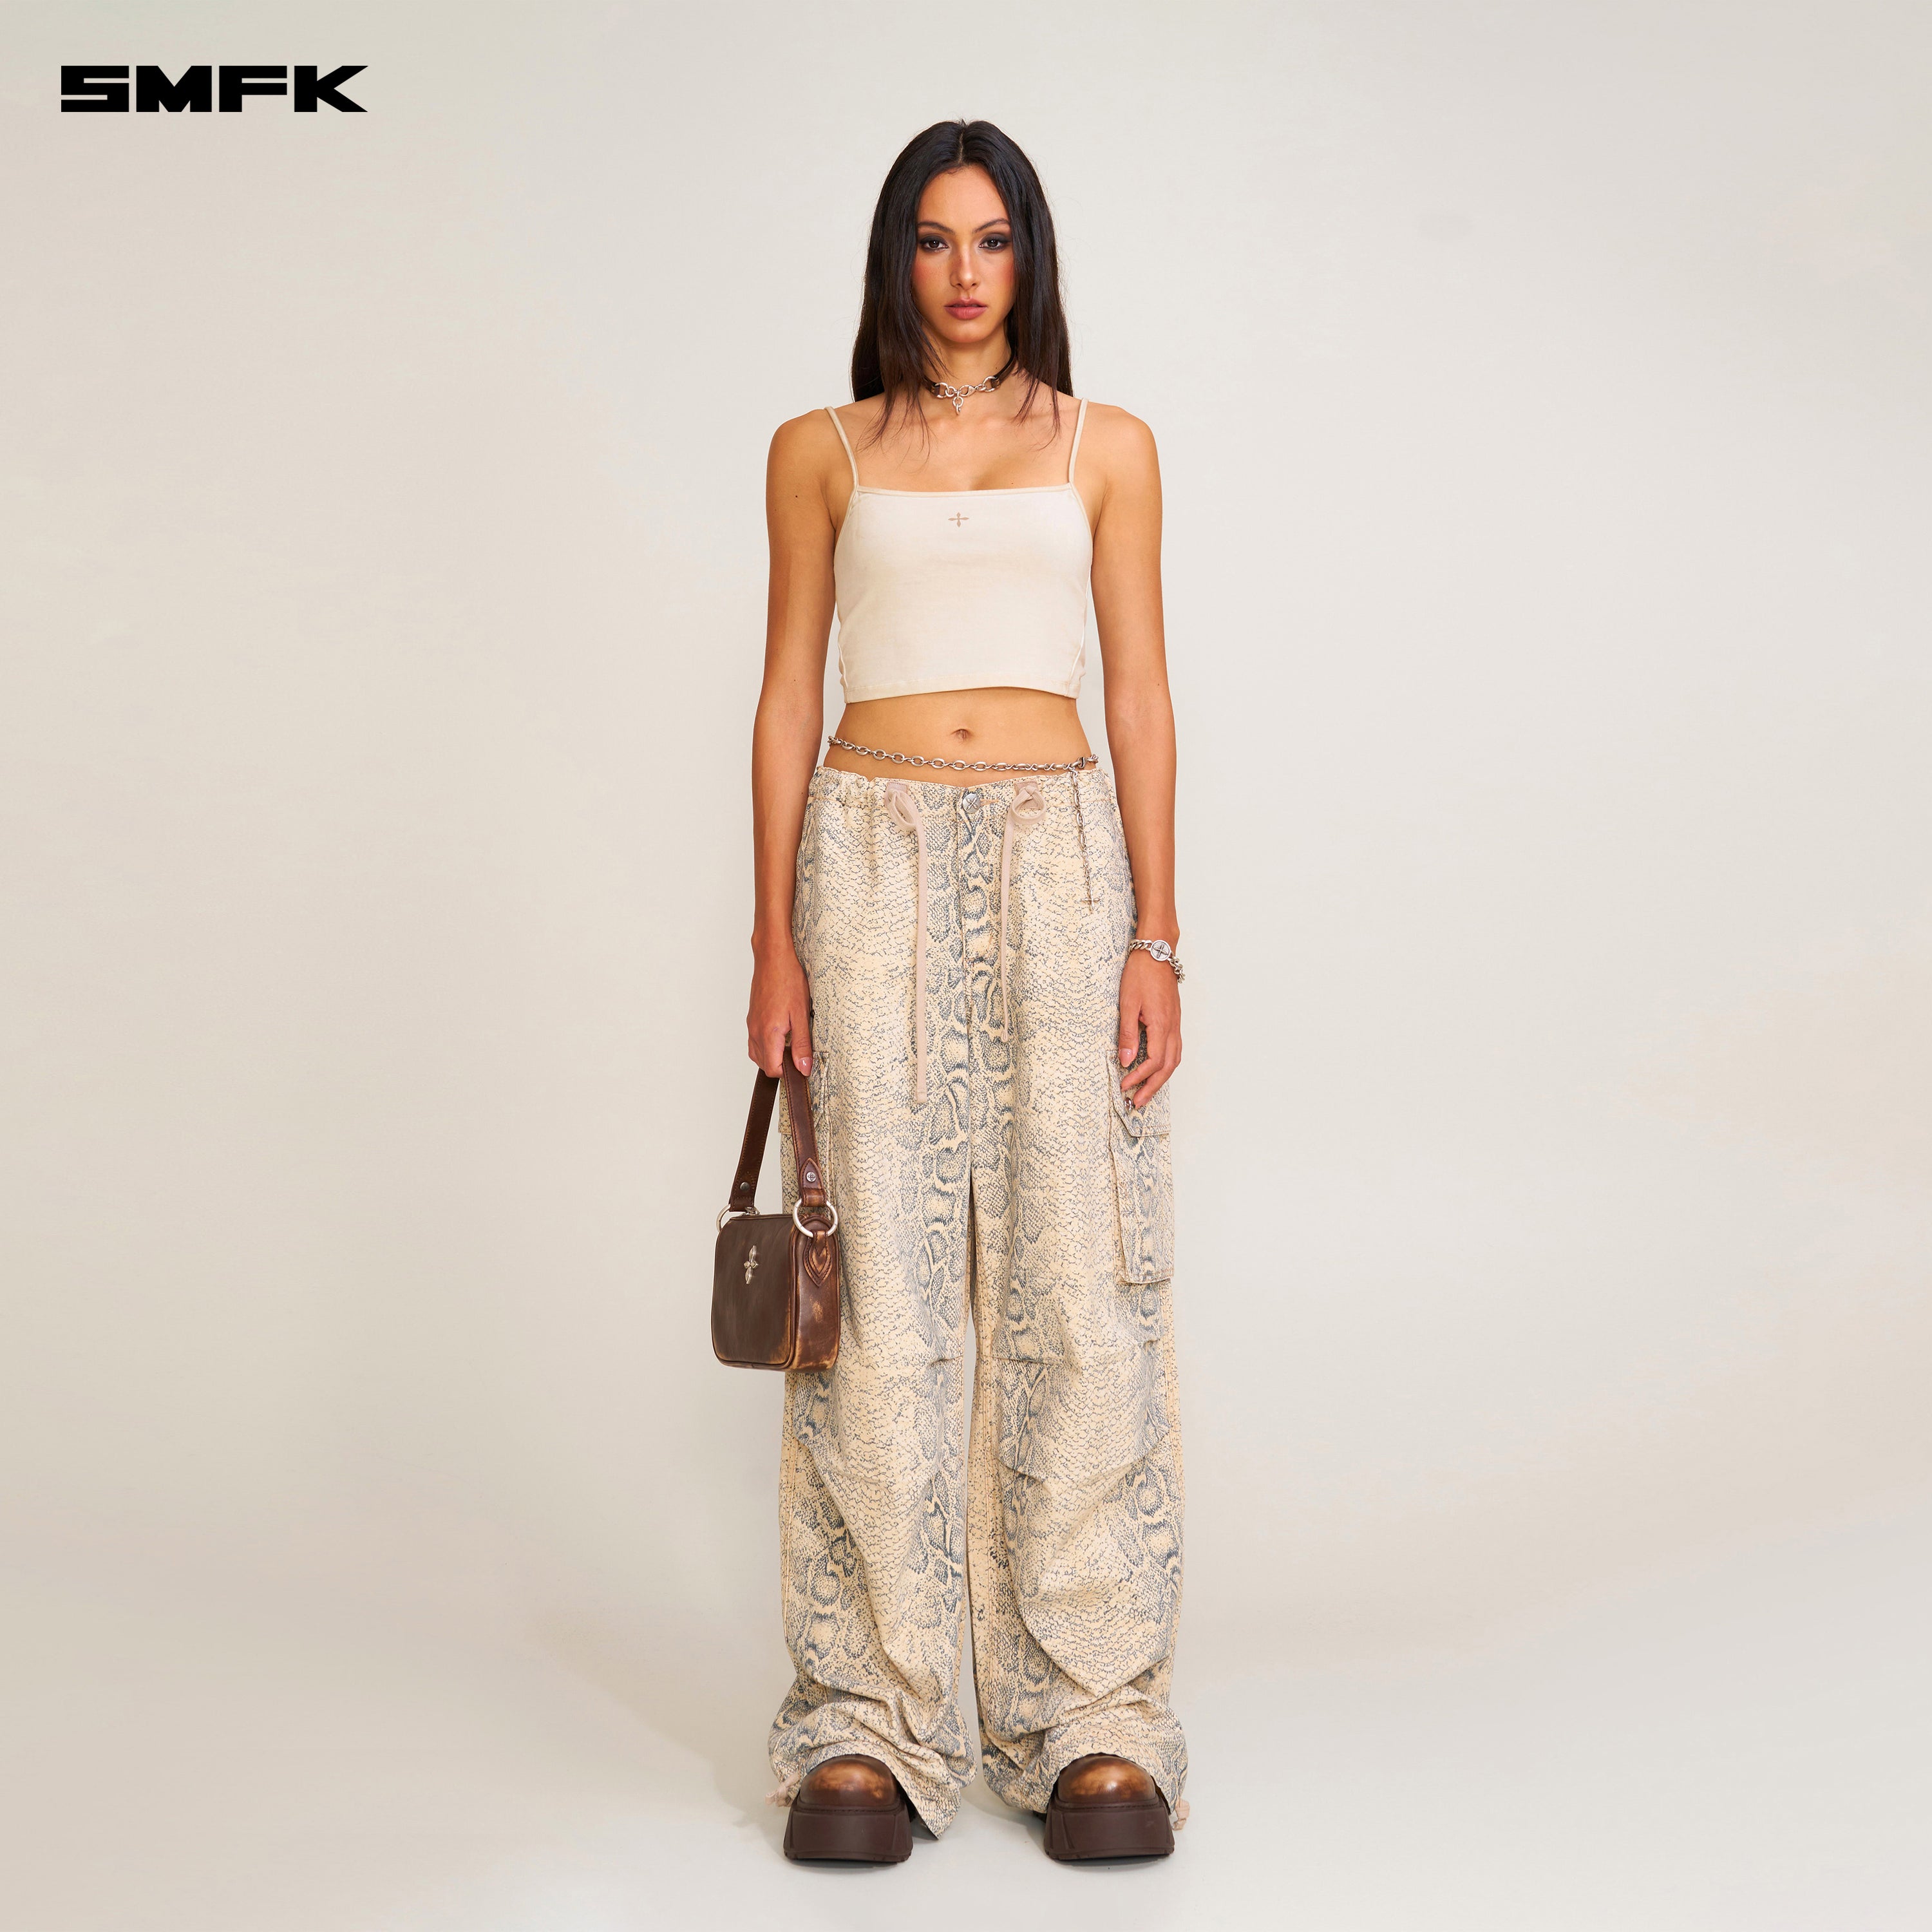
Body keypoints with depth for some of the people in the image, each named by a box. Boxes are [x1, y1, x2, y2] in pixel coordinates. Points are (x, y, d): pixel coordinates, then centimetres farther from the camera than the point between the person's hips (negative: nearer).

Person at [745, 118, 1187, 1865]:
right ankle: (873, 1719, 7)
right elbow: (790, 695, 9)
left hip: (1061, 854, 0)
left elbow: (1140, 692, 7)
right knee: (883, 1284, -1)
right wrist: (776, 939, -1)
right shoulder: (822, 454, 12)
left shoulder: (1104, 447, 12)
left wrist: (1156, 937, -2)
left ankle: (1096, 1718, 6)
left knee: (1079, 1281, -3)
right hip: (875, 856, 0)